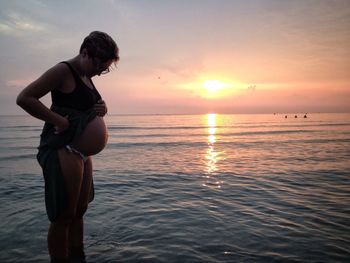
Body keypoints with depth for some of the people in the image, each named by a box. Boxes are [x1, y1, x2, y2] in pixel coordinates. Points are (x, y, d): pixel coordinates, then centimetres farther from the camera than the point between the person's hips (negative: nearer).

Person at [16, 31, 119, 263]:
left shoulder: (85, 76, 16)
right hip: (62, 148, -9)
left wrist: (102, 109, 3)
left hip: (82, 149, 9)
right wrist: (61, 122, -20)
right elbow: (24, 98, -16)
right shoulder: (63, 71, -9)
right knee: (64, 215, -2)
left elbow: (90, 106, 27)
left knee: (80, 210, 16)